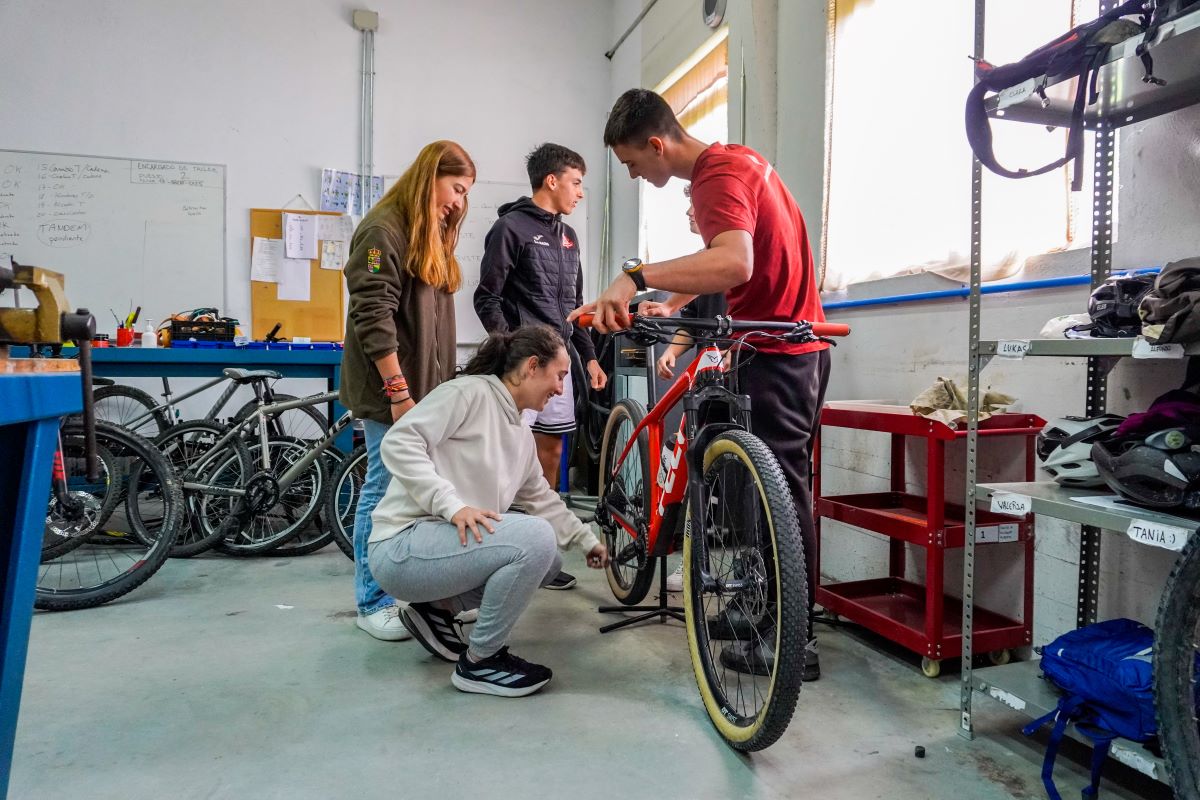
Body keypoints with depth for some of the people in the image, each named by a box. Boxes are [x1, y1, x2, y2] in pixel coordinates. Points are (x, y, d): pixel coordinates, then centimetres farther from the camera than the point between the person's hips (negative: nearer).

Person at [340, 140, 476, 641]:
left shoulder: (432, 236, 20)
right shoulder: (384, 229, -9)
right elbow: (373, 317, -16)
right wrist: (399, 391, -19)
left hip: (428, 387, 8)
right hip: (392, 390, -8)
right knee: (385, 491, -3)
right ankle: (372, 602, 10)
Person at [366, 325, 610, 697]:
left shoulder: (522, 435, 14)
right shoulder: (469, 391, -11)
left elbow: (543, 499, 24)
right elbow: (398, 443, -21)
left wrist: (588, 540, 25)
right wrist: (452, 506, -28)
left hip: (455, 540, 9)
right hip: (403, 546, -9)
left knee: (549, 563, 12)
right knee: (536, 539, -25)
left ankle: (437, 607, 13)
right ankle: (479, 661, -7)